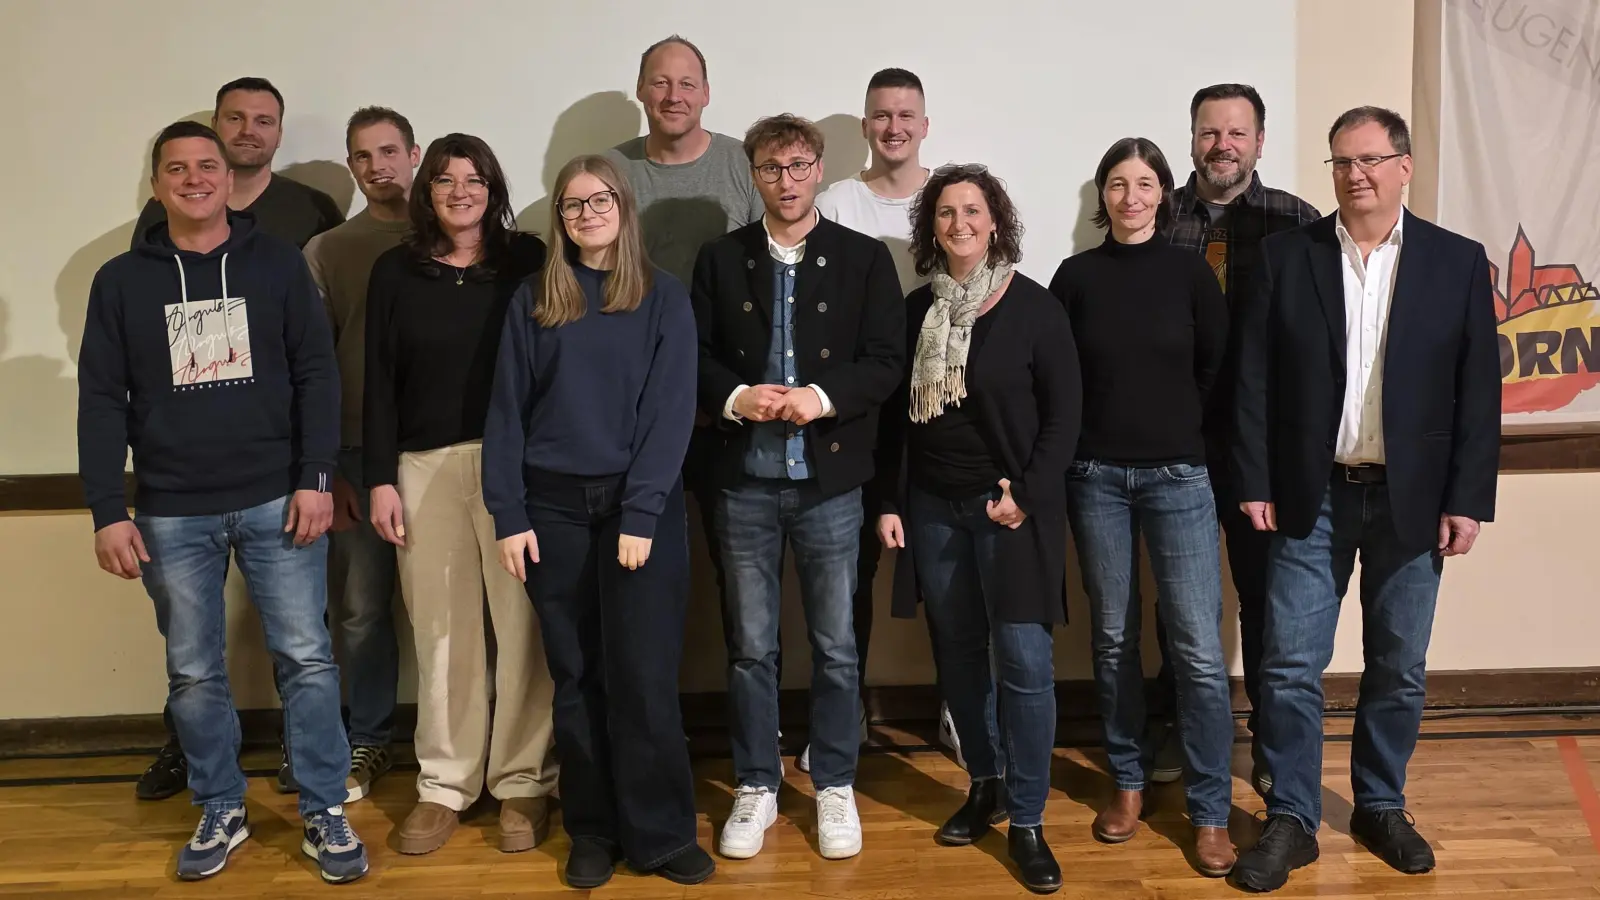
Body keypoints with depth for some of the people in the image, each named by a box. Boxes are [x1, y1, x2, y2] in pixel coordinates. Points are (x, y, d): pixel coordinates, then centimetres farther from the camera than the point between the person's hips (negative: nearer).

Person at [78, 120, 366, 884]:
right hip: (171, 514, 1)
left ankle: (324, 813, 15)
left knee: (307, 660, 2)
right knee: (193, 674, 10)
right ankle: (220, 812, 27)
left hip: (276, 501, -1)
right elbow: (101, 403, 3)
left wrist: (316, 477, -8)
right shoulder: (121, 281, 5)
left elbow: (317, 374, 0)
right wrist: (107, 512, -4)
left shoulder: (277, 263, 3)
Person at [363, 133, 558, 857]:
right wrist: (379, 478, 2)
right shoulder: (396, 270, 8)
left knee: (522, 623, 0)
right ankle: (445, 783, 19)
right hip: (425, 467, 2)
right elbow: (379, 381, 8)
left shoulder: (527, 260, 2)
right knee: (442, 628, 6)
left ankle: (523, 782, 13)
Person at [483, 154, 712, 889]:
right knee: (576, 677, 8)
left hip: (641, 505, -2)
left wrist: (640, 514, -13)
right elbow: (507, 411, 3)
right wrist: (508, 515, -4)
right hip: (555, 506, 2)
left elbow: (671, 411, -6)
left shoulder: (663, 298, 1)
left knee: (644, 677, -1)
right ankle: (592, 831, 21)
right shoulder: (533, 301, 6)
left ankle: (661, 834, 12)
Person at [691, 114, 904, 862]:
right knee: (749, 645, 9)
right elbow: (692, 356, 4)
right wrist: (735, 397, -15)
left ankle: (834, 787, 24)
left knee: (835, 646, 8)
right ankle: (756, 787, 23)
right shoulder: (720, 259, 7)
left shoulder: (865, 258, 2)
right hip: (744, 480, 1)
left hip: (830, 479, -1)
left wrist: (823, 396, -19)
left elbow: (886, 360, -4)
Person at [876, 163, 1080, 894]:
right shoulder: (915, 309, 7)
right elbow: (895, 414, 10)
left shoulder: (1034, 307, -4)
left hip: (1011, 506, -4)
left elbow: (1063, 414, -5)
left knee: (1024, 662, -5)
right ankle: (985, 784, 28)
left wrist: (1026, 494, -13)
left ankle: (1027, 823, 7)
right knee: (958, 656, 11)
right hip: (933, 507, 4)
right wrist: (889, 501, 4)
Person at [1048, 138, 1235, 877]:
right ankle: (1129, 782, 26)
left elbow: (1219, 366, 6)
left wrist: (1176, 425, 9)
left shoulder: (1189, 270, 0)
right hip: (1095, 475, 1)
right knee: (1113, 638, 10)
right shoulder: (1076, 274, 2)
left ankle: (1210, 814, 7)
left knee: (1199, 648, -4)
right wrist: (1102, 427, 1)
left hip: (1178, 474, -1)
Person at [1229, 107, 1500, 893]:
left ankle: (1381, 807, 30)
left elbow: (1478, 391, 1)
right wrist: (1255, 484, -6)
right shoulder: (1285, 255, 0)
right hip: (1311, 496, -1)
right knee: (1291, 666, 0)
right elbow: (1255, 379, -1)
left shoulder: (1458, 262, 2)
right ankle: (1290, 821, 14)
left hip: (1411, 499, 1)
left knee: (1399, 669, 11)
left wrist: (1468, 499, -4)